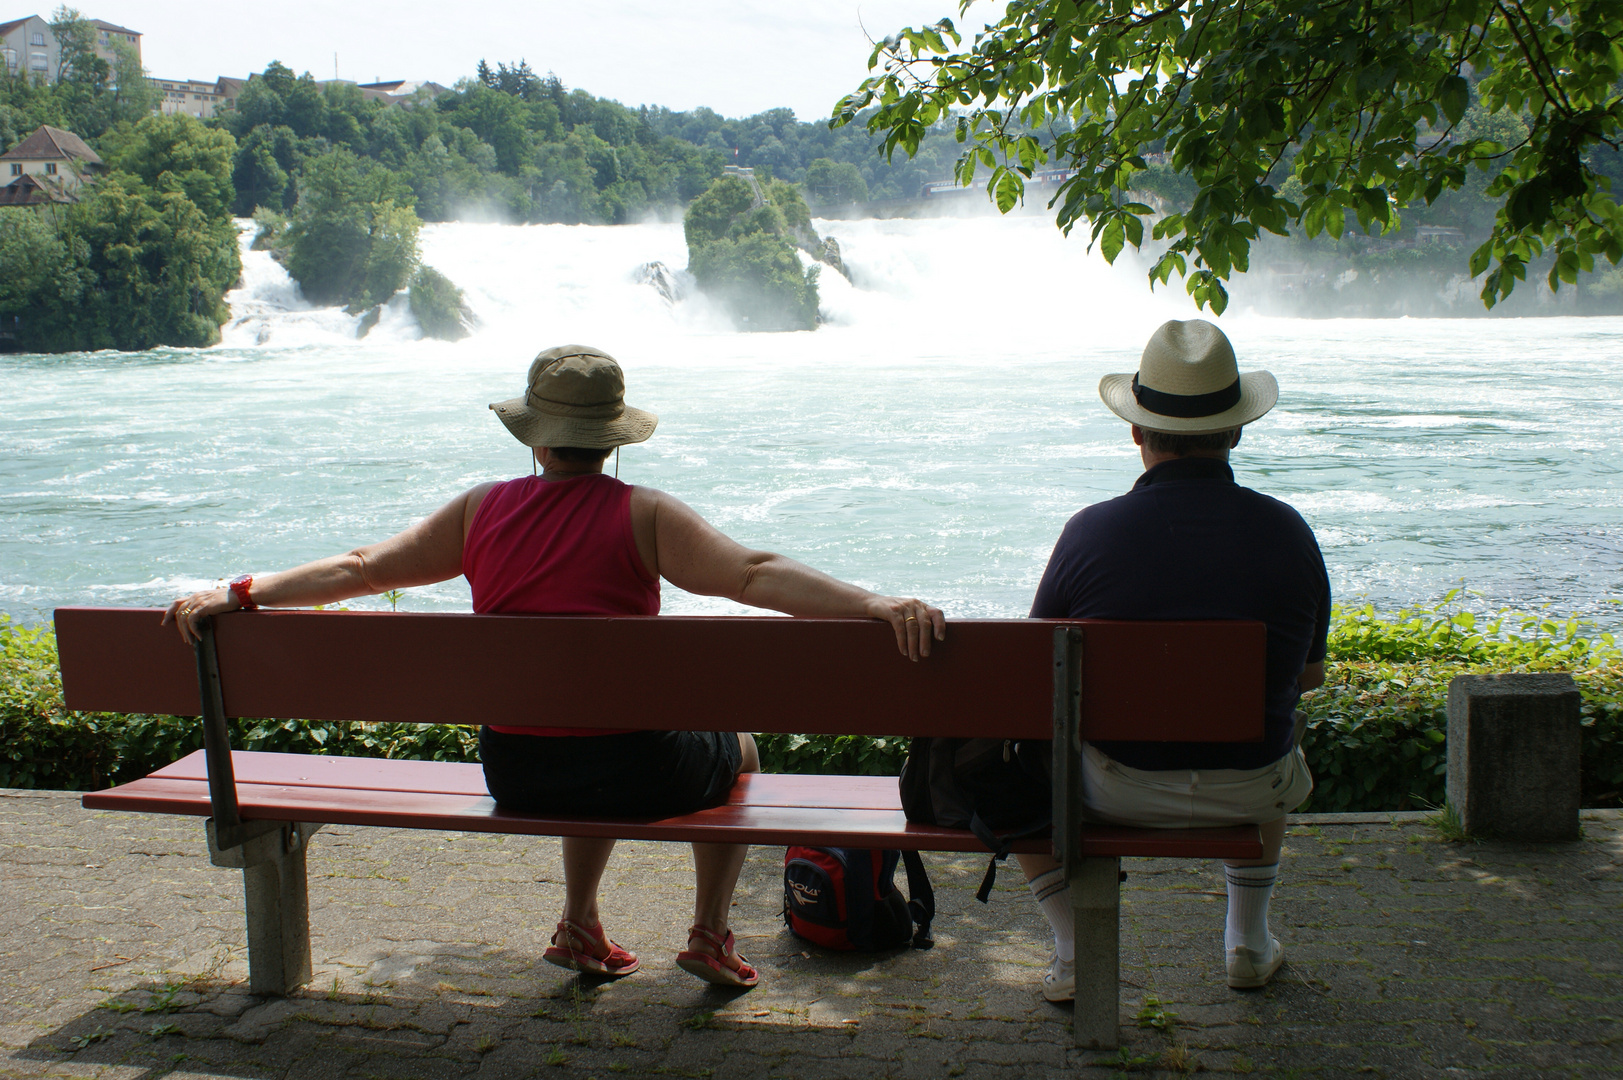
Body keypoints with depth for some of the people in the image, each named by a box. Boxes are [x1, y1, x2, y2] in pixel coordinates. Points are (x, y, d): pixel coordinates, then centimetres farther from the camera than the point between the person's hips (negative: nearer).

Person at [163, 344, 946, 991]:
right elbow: (756, 574, -25)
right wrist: (876, 605, -30)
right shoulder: (643, 516, -12)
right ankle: (710, 935, 24)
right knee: (735, 752, 28)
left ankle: (580, 929, 39)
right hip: (632, 771, -4)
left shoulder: (482, 510, 0)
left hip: (512, 773, 5)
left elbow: (360, 569, 3)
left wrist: (239, 595, 11)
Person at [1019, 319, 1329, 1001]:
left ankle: (1074, 953, 21)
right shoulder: (1287, 532, -9)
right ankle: (1249, 943, 40)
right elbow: (1310, 674, 5)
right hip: (1249, 796, 3)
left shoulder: (1091, 531, -16)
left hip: (1119, 789, -2)